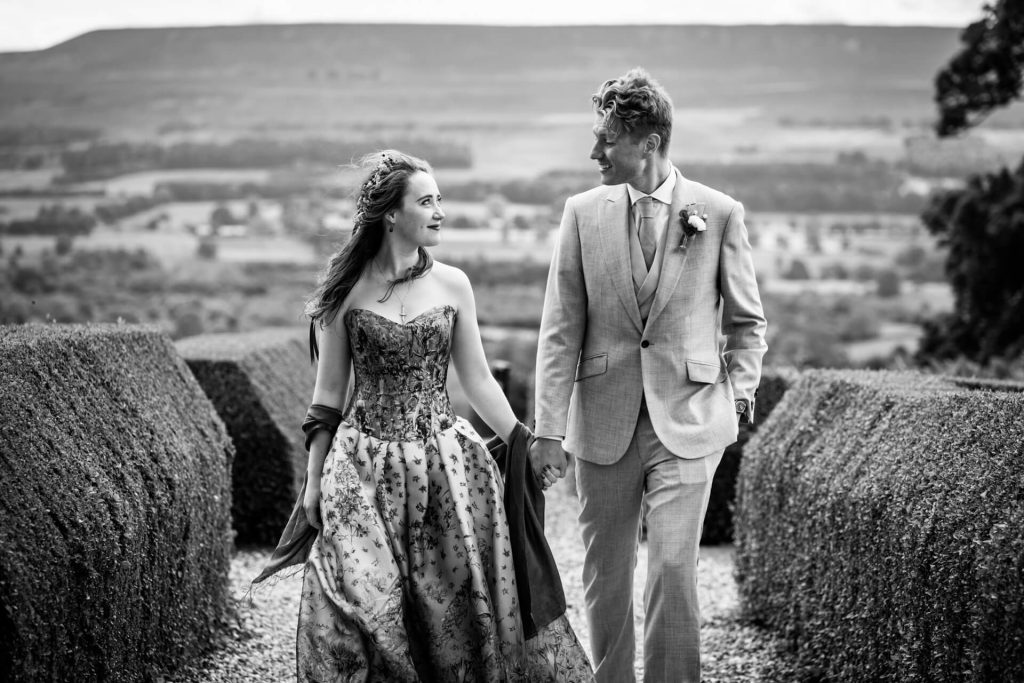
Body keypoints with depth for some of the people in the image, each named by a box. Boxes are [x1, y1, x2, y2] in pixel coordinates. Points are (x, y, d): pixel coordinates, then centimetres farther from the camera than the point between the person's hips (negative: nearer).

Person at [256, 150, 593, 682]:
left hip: (443, 465, 2)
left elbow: (478, 382, 10)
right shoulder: (346, 292, -2)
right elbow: (328, 397, 3)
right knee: (365, 607, -5)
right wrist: (312, 488, 3)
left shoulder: (452, 285, 4)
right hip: (365, 471, -2)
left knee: (455, 606, 3)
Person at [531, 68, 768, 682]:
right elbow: (561, 330, 1)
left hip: (687, 423, -2)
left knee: (673, 569, -11)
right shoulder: (584, 213, 3)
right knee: (605, 578, 9)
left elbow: (747, 320, 10)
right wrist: (550, 427, -4)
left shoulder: (720, 214, -2)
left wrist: (738, 394, -2)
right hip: (603, 423, 2)